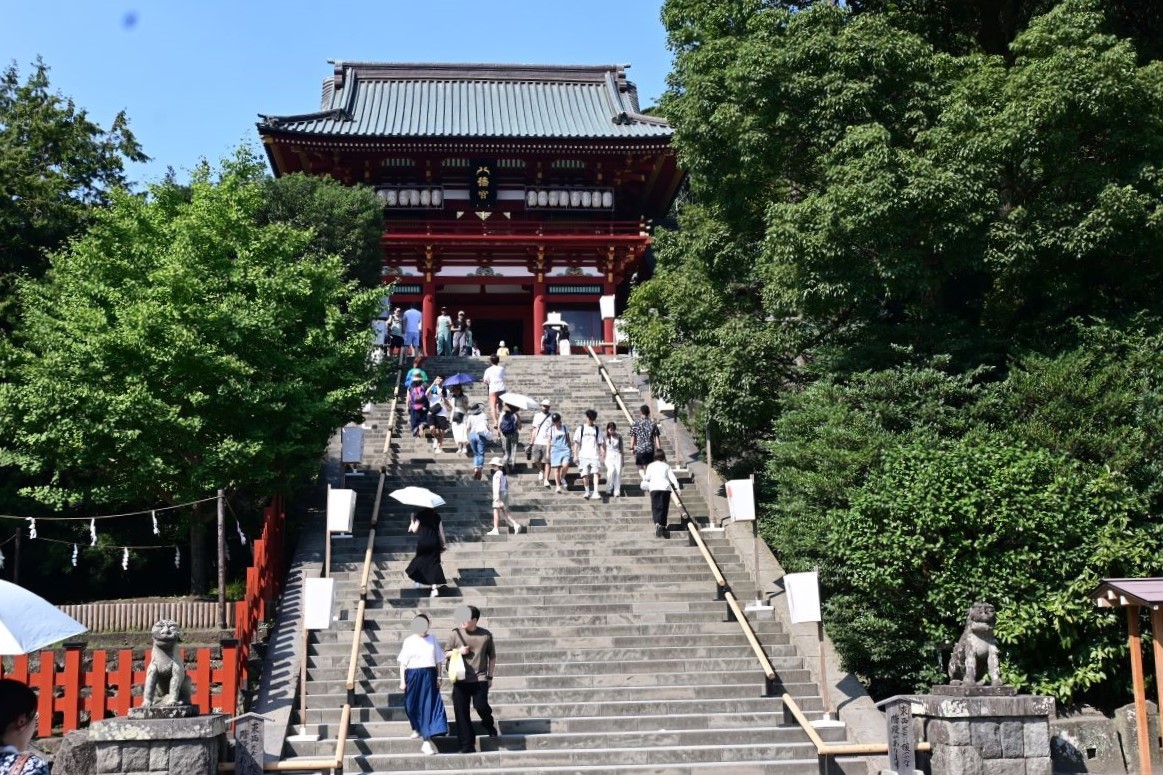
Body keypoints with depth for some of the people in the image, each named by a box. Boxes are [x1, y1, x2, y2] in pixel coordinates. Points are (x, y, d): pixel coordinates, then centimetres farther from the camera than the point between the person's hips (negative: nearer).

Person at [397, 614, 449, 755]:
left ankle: (427, 741, -6)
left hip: (429, 676, 0)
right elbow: (403, 663, 1)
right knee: (412, 705, 11)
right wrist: (402, 681, -3)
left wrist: (439, 677, 2)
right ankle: (416, 728, 41)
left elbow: (439, 660, 7)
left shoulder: (433, 639, 2)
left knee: (430, 706, -7)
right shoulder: (409, 641, 0)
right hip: (413, 676, 0)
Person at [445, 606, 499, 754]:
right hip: (461, 679, 2)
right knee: (461, 713, 0)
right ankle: (467, 745, 11)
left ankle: (489, 725, 19)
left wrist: (490, 676, 8)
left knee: (481, 706, -16)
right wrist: (458, 651, -10)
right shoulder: (456, 634, 1)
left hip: (480, 679, -2)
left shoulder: (486, 635, 0)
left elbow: (492, 657, 10)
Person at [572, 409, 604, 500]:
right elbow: (576, 442, 3)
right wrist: (575, 455, -4)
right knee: (585, 474, 0)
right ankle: (587, 491, 19)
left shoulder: (597, 429, 13)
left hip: (594, 455, 1)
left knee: (595, 473, -14)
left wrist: (602, 453, 5)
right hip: (583, 455, -1)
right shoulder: (580, 428, 6)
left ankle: (595, 492, -20)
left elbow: (600, 443, 14)